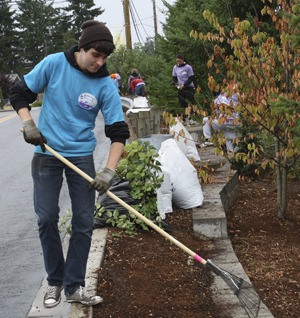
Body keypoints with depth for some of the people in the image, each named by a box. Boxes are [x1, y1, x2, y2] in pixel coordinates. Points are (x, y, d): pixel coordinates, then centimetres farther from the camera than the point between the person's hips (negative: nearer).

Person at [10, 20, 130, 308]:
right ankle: (55, 281, 20)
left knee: (84, 222, 0)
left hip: (81, 156, 1)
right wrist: (28, 124, -16)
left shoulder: (106, 85, -11)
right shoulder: (54, 64, -11)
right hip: (46, 153, 0)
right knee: (47, 218, 1)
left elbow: (118, 132, -11)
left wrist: (109, 171, -21)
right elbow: (20, 93, 0)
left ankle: (73, 287, 13)